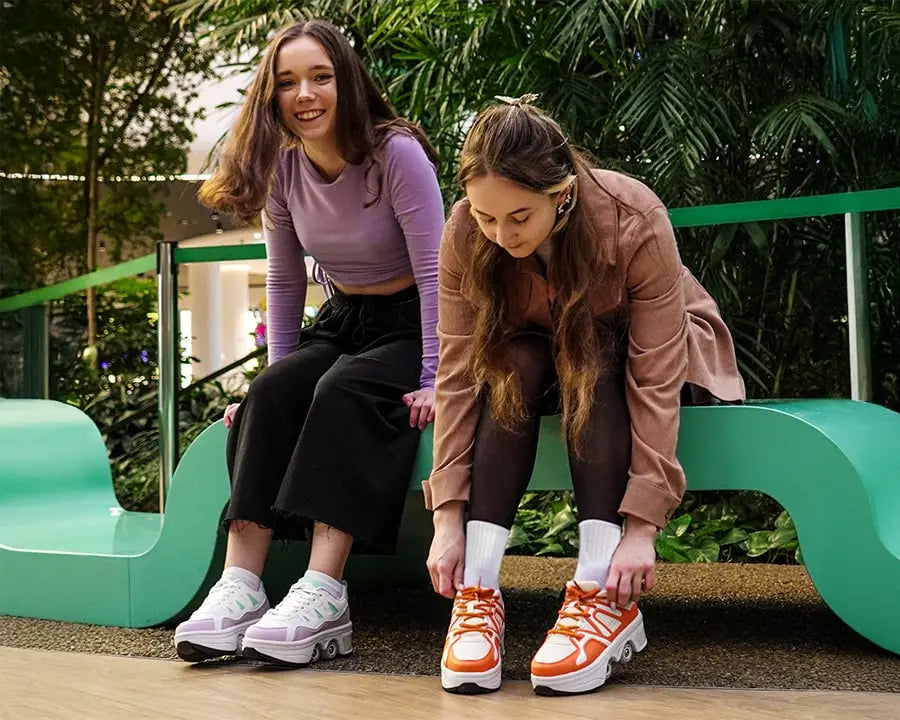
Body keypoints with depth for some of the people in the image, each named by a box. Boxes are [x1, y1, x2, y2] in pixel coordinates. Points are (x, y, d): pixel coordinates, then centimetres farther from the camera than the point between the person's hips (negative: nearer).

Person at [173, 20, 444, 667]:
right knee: (269, 396, -23)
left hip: (408, 324, -5)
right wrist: (280, 374, 2)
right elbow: (285, 283, 8)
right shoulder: (281, 169, 0)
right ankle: (240, 589, -31)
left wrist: (433, 382, -25)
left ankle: (322, 596, -41)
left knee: (343, 391, -34)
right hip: (341, 322, 5)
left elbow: (433, 271, -19)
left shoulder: (397, 153, -17)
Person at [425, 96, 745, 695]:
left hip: (637, 355, -2)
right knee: (514, 364, -31)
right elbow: (458, 374, -25)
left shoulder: (635, 222, -33)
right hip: (543, 351, 2)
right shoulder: (466, 233, -25)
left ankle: (604, 596, -38)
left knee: (589, 362, -34)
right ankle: (479, 592, -33)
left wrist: (642, 525, -38)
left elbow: (655, 383, -34)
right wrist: (448, 515, -31)